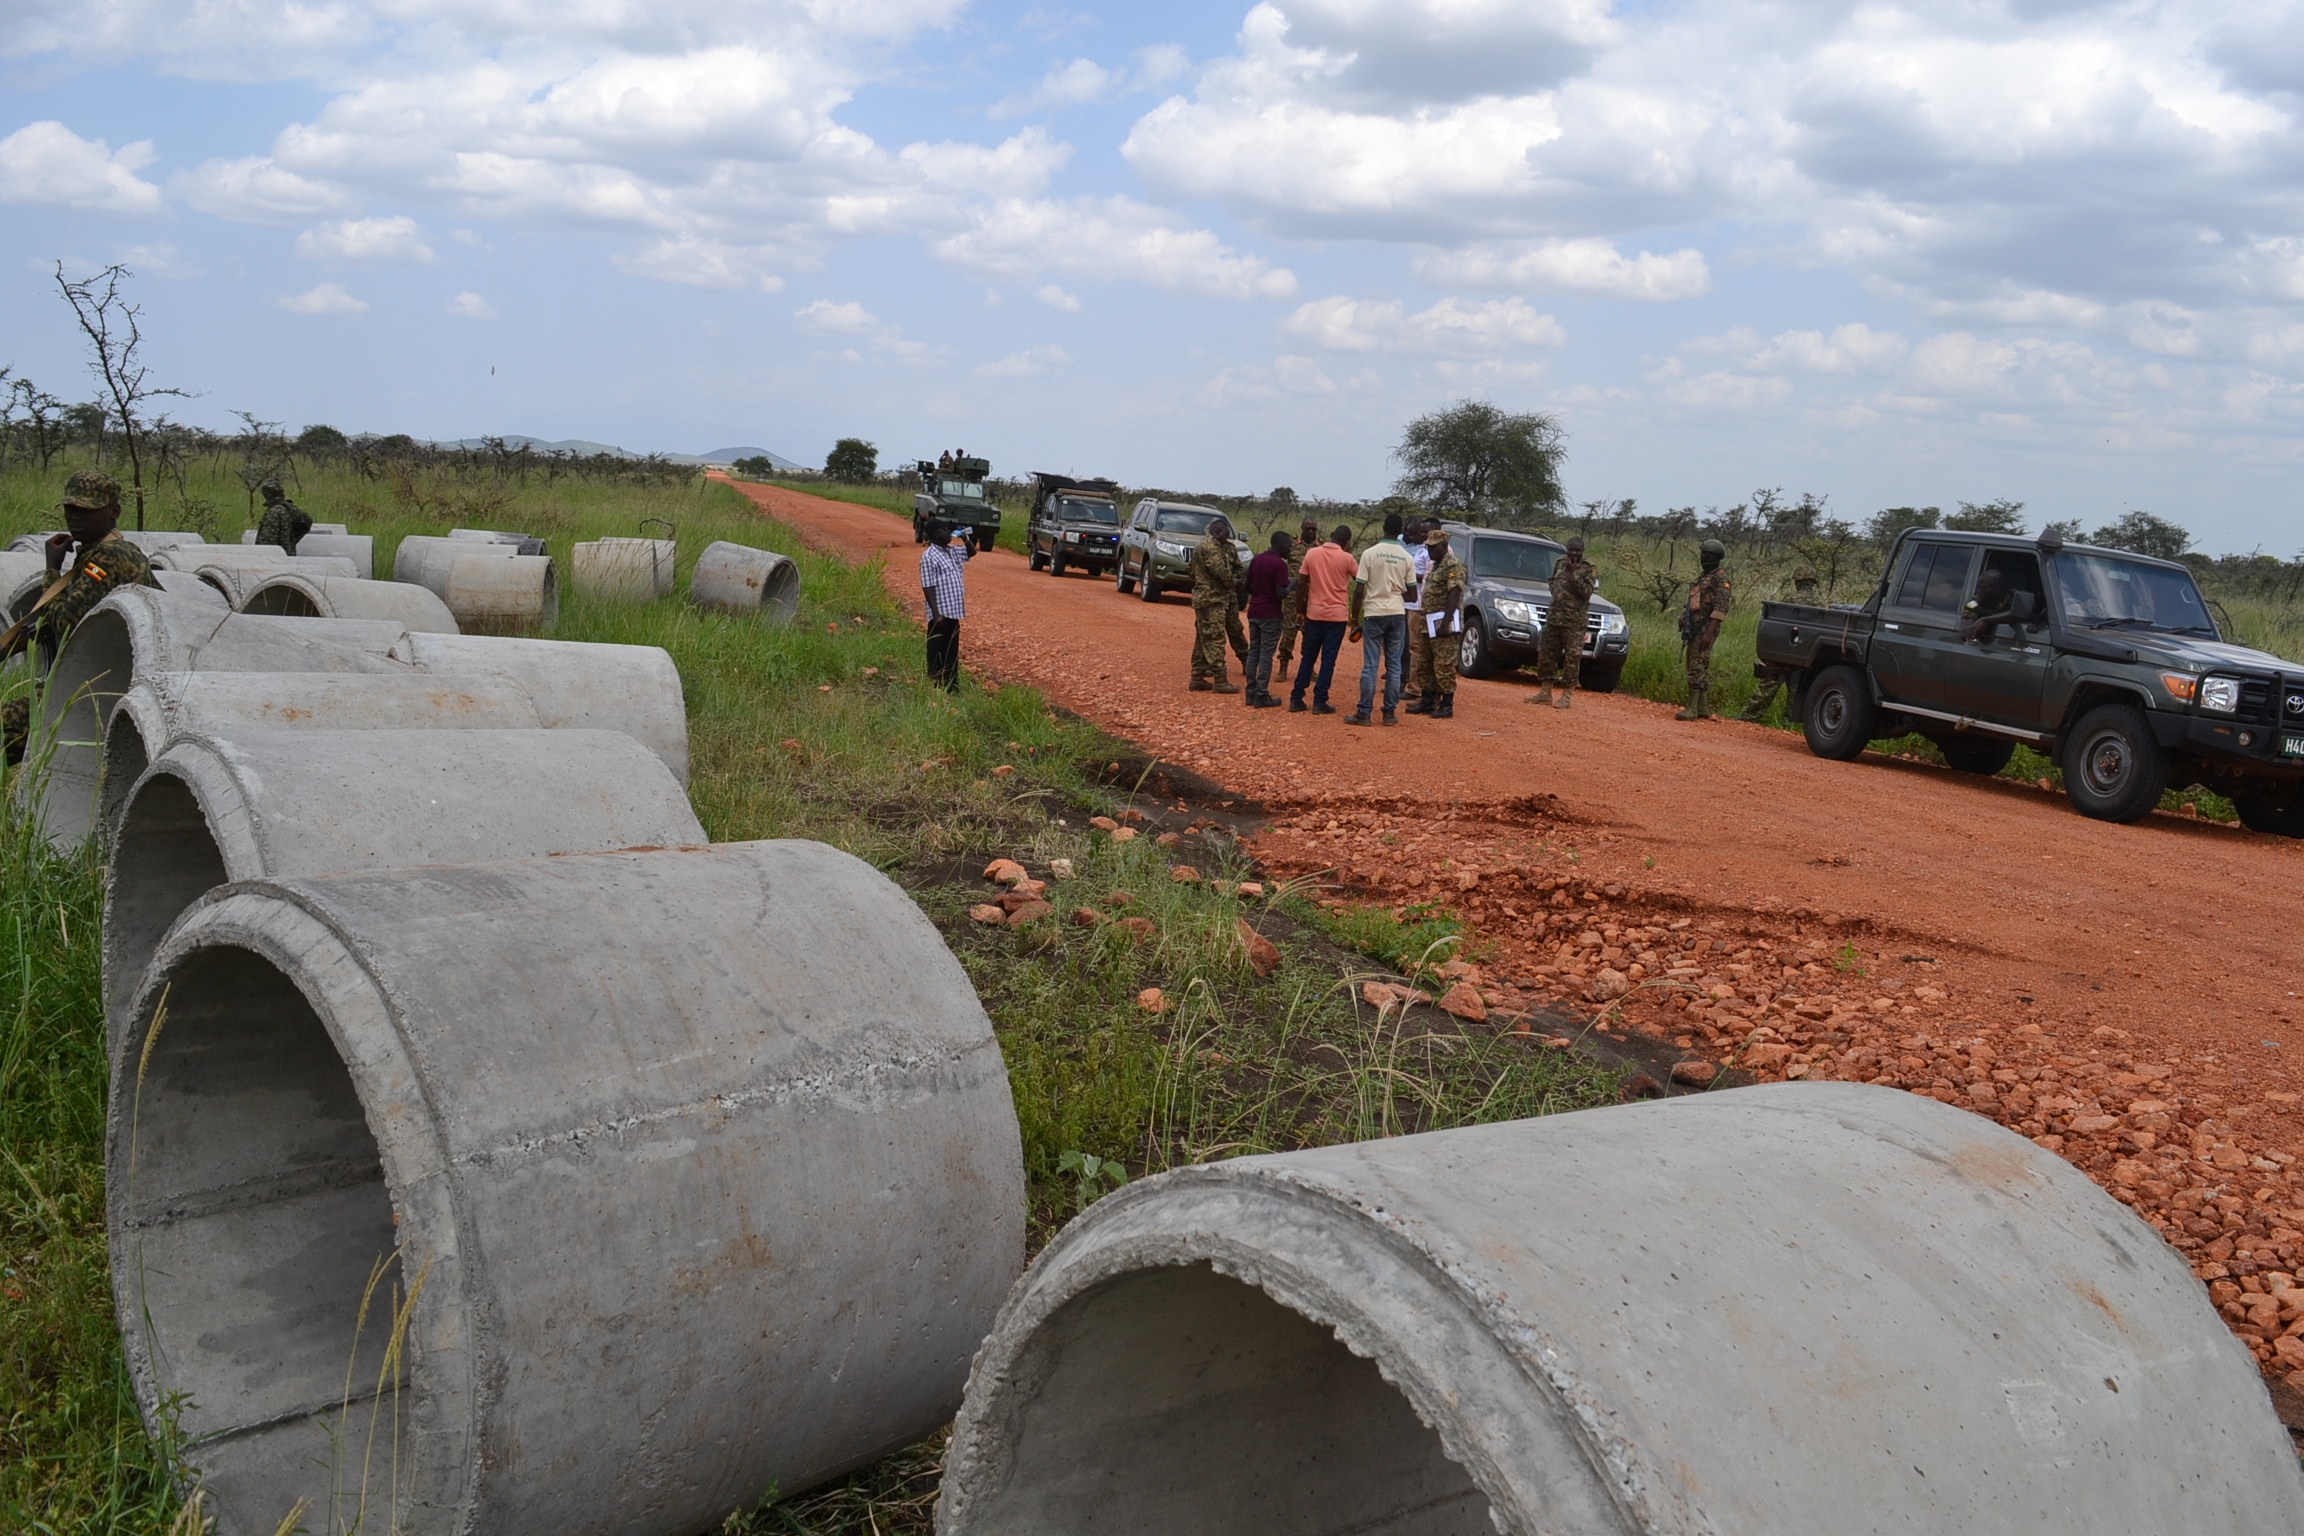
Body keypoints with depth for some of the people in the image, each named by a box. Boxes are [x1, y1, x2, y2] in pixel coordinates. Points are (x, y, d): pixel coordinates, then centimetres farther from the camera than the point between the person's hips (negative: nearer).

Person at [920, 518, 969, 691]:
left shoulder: (953, 552, 10)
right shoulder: (929, 556, -14)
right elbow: (928, 587, -17)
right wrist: (936, 613, -21)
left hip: (953, 612, 8)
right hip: (940, 614, -8)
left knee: (952, 653, 13)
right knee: (937, 654, 0)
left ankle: (952, 688, 20)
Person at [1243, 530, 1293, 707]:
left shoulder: (1256, 560, 8)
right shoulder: (1280, 564, -14)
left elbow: (1248, 587, 13)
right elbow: (1281, 594, -18)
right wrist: (1291, 583, -2)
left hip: (1254, 612, 7)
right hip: (1270, 614, -7)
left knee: (1253, 652, 10)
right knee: (1266, 654, -3)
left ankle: (1251, 693, 11)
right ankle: (1261, 696, -2)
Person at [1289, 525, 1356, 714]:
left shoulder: (1311, 554, 1)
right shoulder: (1346, 558, -7)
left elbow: (1302, 585, 4)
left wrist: (1301, 611, 13)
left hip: (1314, 613, 3)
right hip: (1337, 615, -3)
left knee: (1308, 657, 12)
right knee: (1328, 659, 1)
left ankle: (1296, 699, 11)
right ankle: (1319, 702, 0)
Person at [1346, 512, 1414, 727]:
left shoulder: (1370, 553, -6)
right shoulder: (1407, 557, 1)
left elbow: (1359, 590, -7)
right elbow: (1411, 593, 4)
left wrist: (1355, 617, 3)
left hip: (1374, 614, -2)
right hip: (1397, 614, 2)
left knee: (1370, 665, -1)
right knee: (1394, 665, 7)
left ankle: (1364, 713, -1)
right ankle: (1390, 713, 7)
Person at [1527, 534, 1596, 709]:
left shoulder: (1589, 568, -5)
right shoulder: (1560, 563, 12)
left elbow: (1587, 592, -16)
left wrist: (1574, 574, -20)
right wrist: (1557, 595, 11)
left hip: (1574, 621, -6)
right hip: (1554, 617, 6)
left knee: (1572, 658, -5)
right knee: (1546, 654, 8)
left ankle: (1567, 695, 0)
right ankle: (1545, 692, 16)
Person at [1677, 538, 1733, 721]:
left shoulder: (1720, 578, -10)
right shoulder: (1704, 577, 19)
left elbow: (1721, 609, -19)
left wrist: (1709, 633, -25)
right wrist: (1686, 630, 19)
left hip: (1705, 630, -10)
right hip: (1694, 629, 10)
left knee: (1697, 668, -13)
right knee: (1701, 669, 11)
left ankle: (1692, 709, -15)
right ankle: (1703, 708, 16)